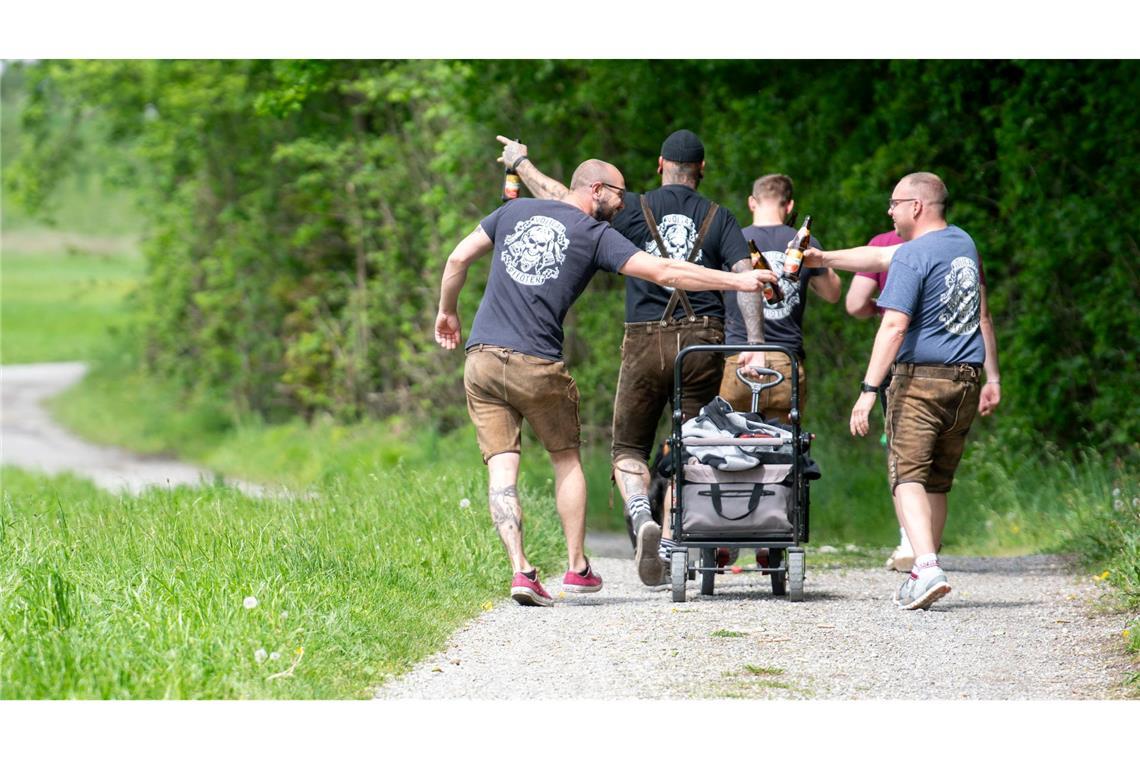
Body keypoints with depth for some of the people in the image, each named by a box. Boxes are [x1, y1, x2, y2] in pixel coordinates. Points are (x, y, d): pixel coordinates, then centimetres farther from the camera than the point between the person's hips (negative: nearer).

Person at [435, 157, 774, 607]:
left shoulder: (516, 211, 15)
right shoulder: (596, 235, 2)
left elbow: (458, 258, 16)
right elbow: (665, 273, -5)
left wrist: (447, 311, 31)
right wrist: (739, 281, -1)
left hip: (481, 359, 3)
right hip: (537, 366, -3)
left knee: (501, 468, 1)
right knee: (566, 458, 16)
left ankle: (520, 570, -11)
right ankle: (577, 568, 20)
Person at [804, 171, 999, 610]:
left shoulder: (912, 257, -10)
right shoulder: (963, 243, 16)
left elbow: (894, 326, -18)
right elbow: (879, 256, 24)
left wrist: (869, 389, -20)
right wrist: (824, 259, 28)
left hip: (920, 378, -7)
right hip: (966, 379, 7)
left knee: (908, 476, -9)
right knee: (937, 483, 13)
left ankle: (927, 568, -26)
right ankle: (923, 573, 16)